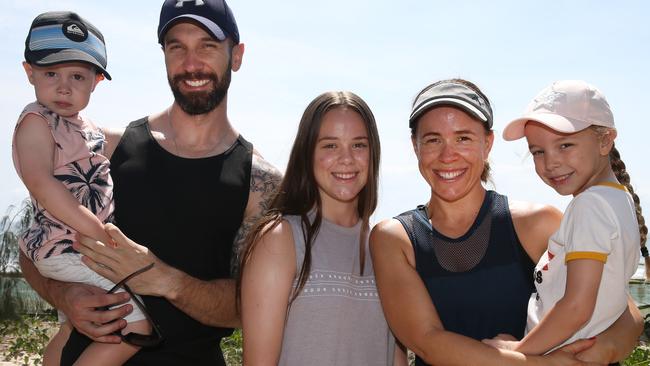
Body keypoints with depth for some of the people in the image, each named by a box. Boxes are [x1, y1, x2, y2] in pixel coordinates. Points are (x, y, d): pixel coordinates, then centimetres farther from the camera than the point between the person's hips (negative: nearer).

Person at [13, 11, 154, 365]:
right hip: (65, 251, -10)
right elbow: (41, 183, -27)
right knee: (136, 326, -17)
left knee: (70, 332, 25)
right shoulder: (36, 121, -13)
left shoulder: (85, 126, 13)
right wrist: (98, 232, -29)